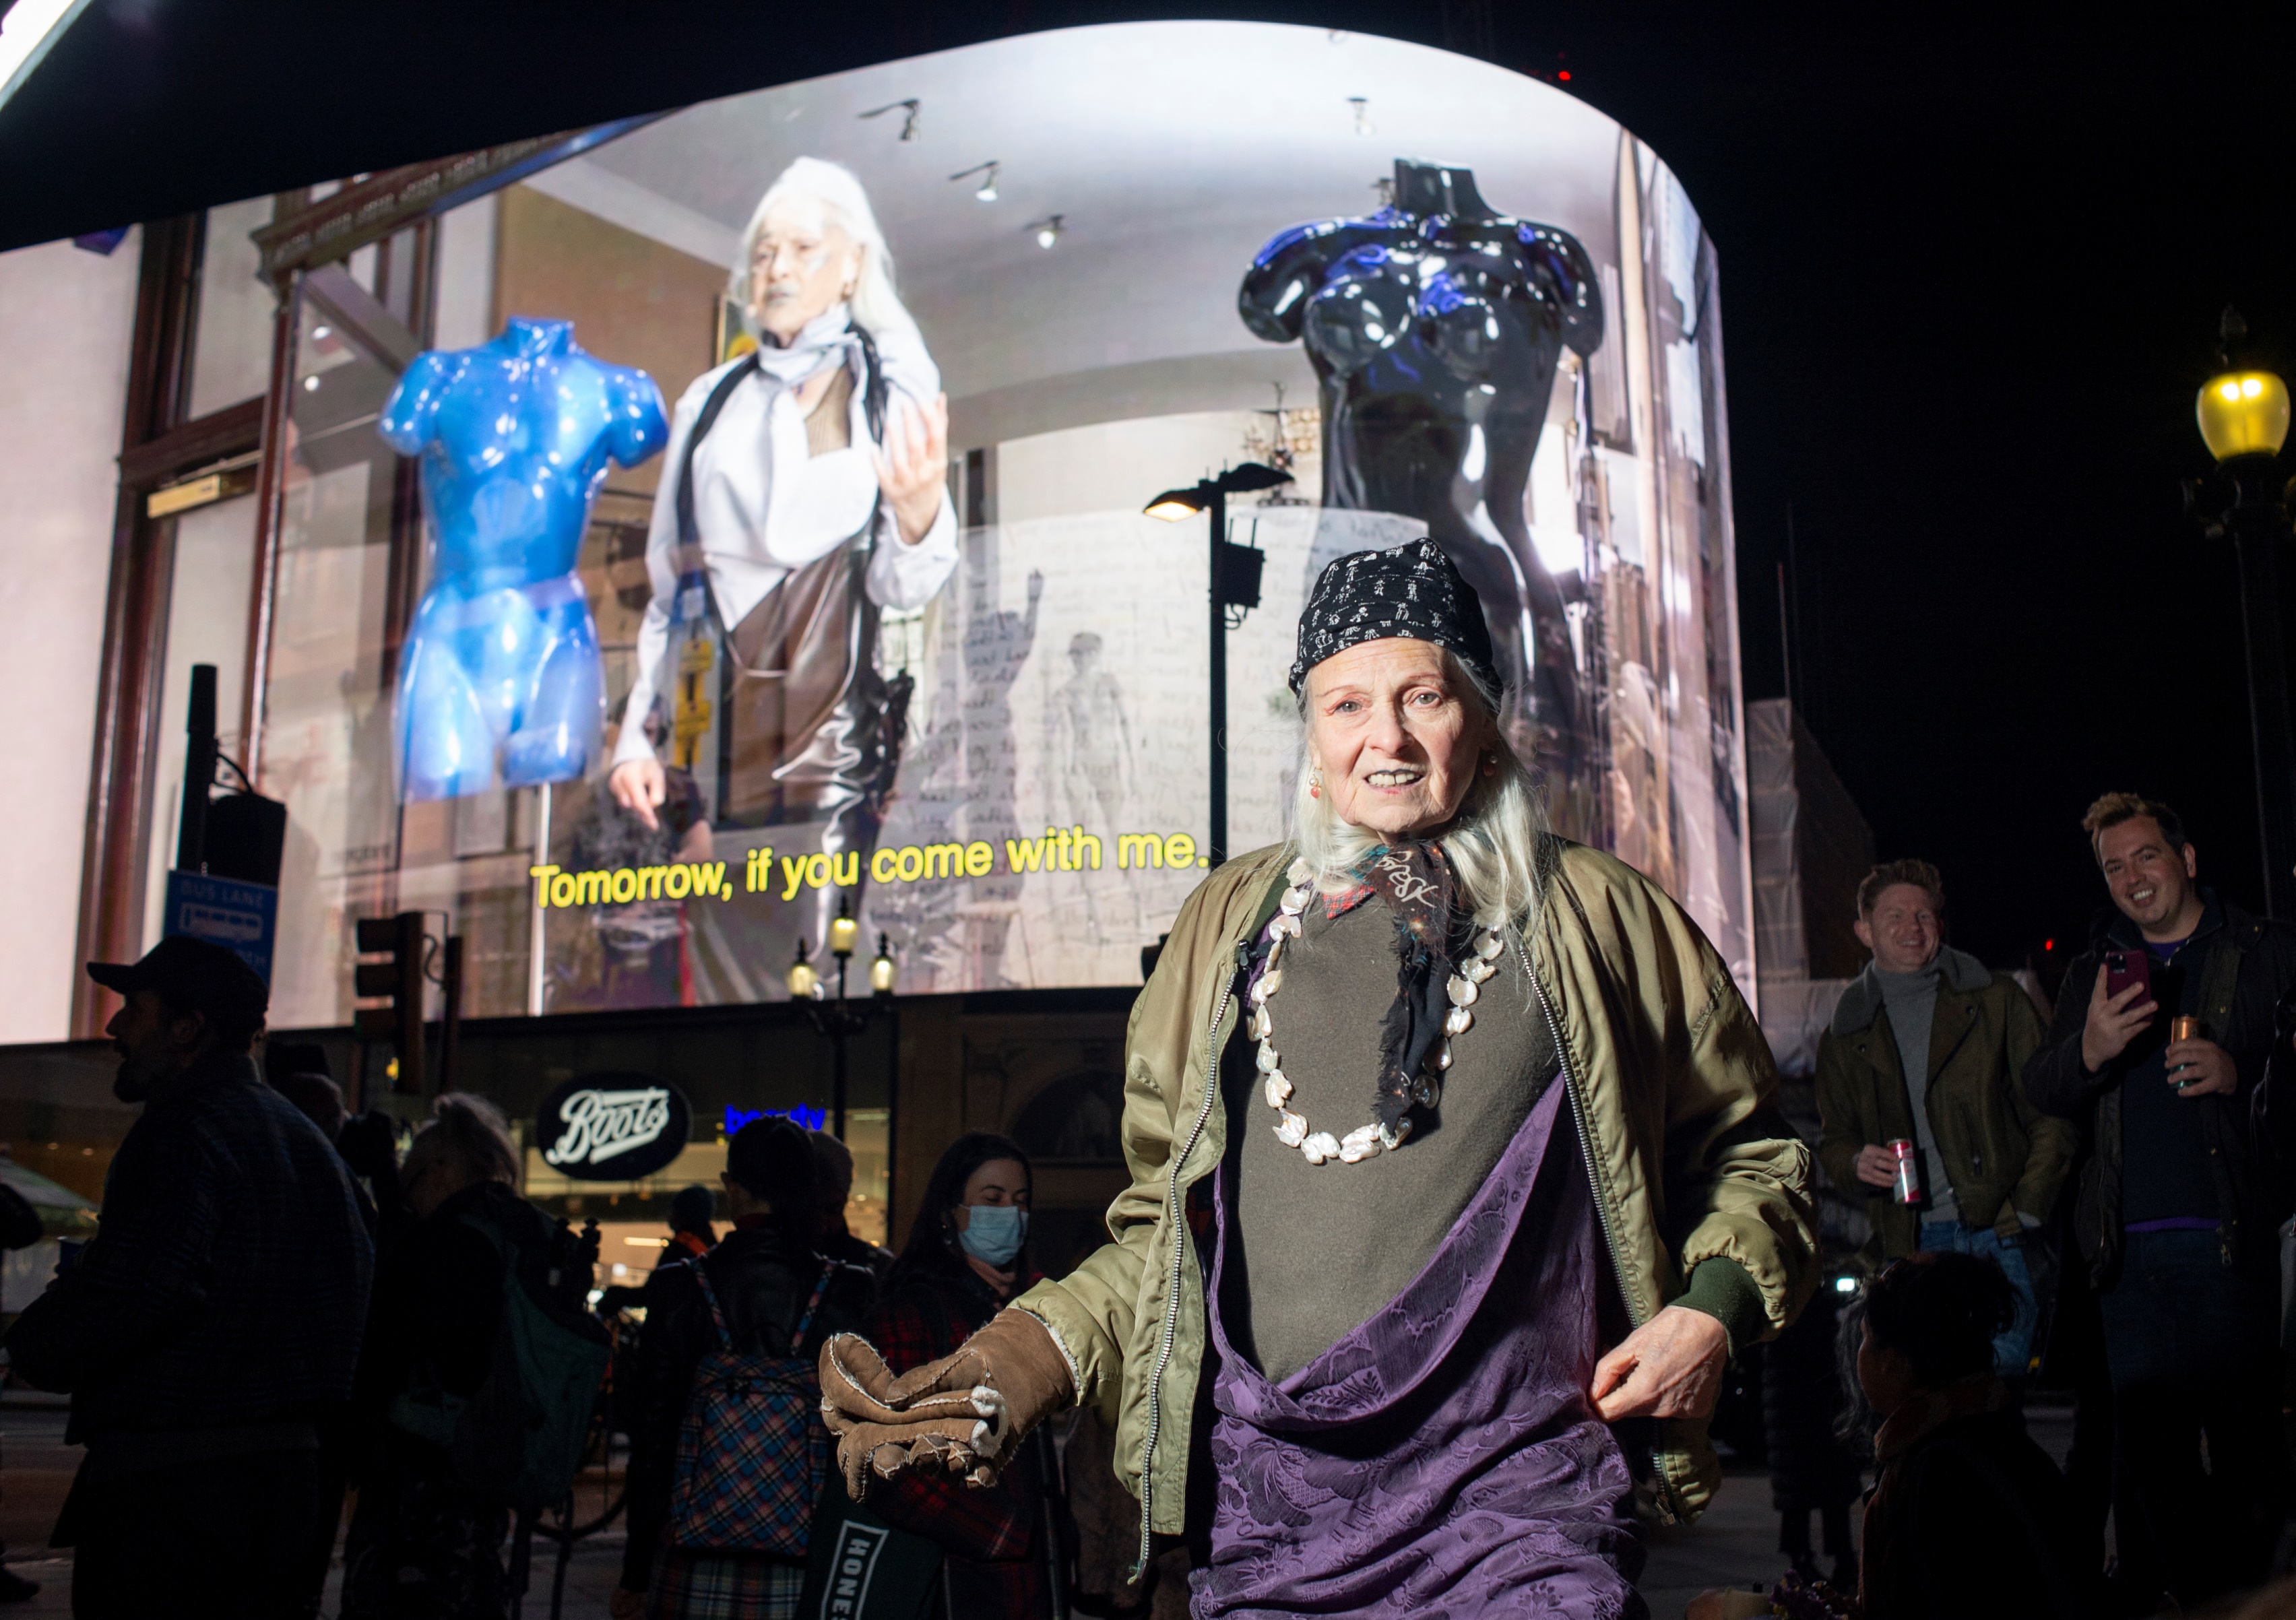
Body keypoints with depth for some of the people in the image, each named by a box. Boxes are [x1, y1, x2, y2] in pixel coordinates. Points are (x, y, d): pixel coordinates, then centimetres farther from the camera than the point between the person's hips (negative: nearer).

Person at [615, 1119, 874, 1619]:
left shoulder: (677, 1287, -4)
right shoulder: (851, 1293, -7)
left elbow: (652, 1433, 1)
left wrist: (636, 1574, 10)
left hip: (694, 1575, 0)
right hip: (803, 1573, 0)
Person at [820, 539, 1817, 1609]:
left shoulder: (1595, 916, 6)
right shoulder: (1231, 920, 11)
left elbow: (1750, 1151, 16)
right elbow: (1168, 1227, 15)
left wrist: (1713, 1307, -1)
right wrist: (1027, 1358, 3)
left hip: (1521, 1498, -1)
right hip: (1265, 1494, 2)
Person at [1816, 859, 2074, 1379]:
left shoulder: (1997, 1000, 7)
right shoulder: (1845, 1036, 14)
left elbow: (2052, 1114, 5)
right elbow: (1834, 1141, 21)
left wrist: (2025, 1213, -4)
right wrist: (1857, 1162, -3)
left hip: (1999, 1238, -2)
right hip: (1908, 1246, 2)